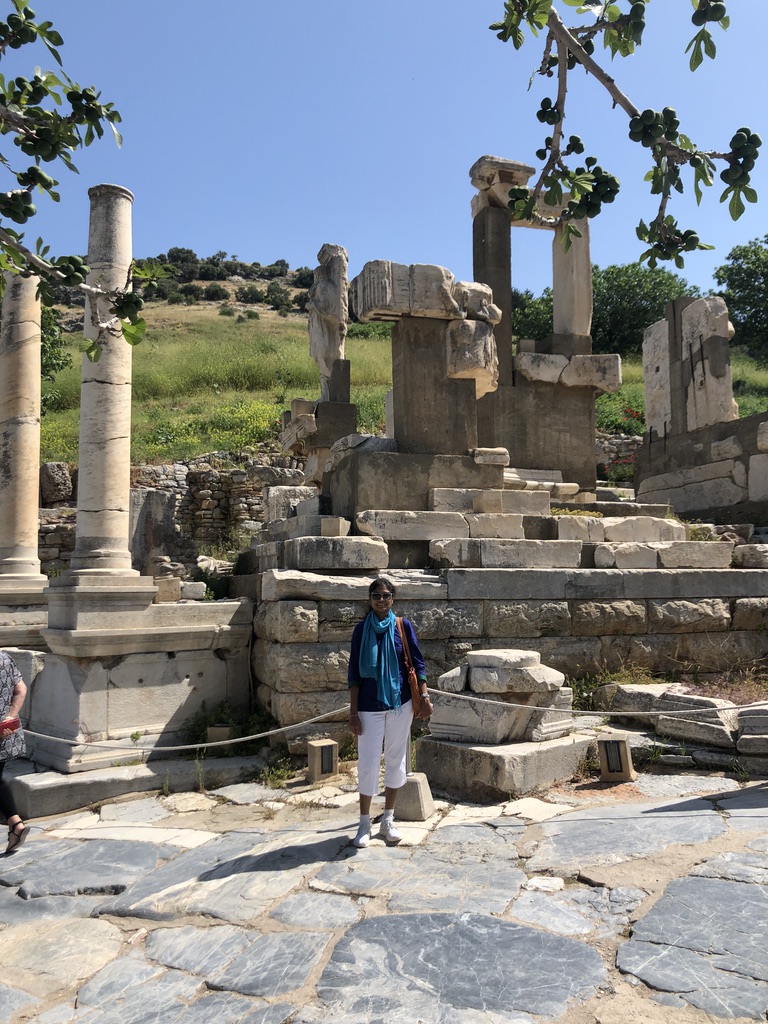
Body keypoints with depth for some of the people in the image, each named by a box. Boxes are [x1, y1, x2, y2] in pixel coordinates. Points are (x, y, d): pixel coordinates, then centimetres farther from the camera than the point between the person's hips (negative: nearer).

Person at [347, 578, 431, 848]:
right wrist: (353, 711, -3)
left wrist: (424, 696, -6)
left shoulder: (403, 626, -1)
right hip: (370, 705, -1)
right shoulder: (361, 629, -2)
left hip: (400, 703, 1)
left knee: (395, 760, 9)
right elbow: (354, 673, 0)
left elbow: (418, 663, 2)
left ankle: (388, 821, 23)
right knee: (368, 763, 1)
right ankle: (364, 823, 15)